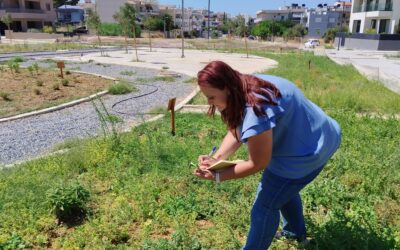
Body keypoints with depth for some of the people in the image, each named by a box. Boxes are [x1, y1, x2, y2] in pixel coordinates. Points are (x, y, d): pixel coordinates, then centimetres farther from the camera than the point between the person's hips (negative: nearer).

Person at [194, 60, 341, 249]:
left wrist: (218, 175, -21)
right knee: (283, 187, 30)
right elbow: (235, 132, -3)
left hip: (306, 152, -10)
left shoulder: (255, 110, -39)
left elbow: (257, 164, -28)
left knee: (264, 206, -3)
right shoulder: (243, 91, -7)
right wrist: (216, 159, -18)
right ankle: (295, 231, 53)